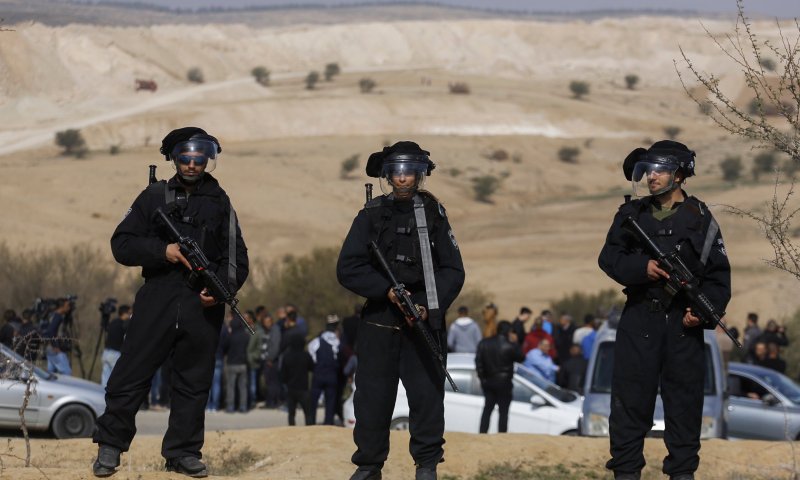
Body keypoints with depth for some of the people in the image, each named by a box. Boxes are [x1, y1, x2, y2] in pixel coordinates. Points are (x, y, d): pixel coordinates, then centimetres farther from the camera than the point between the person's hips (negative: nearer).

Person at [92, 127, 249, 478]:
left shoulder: (220, 203, 10)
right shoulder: (155, 196, 6)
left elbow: (237, 259, 8)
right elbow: (122, 244, 2)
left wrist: (222, 289, -10)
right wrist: (163, 251, -12)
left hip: (203, 307, 2)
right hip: (158, 301, -2)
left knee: (194, 382, 6)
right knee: (131, 374, -3)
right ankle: (110, 445, 7)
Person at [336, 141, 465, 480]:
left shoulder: (434, 215, 5)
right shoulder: (371, 216, 4)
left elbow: (453, 271, 3)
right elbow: (348, 269, -1)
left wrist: (430, 307, -11)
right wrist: (387, 290, -13)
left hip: (424, 321, 0)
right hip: (380, 321, 0)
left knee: (427, 394, -3)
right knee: (372, 395, 2)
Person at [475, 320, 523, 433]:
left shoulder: (484, 343, 1)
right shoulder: (510, 346, -13)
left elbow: (478, 360, 0)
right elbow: (521, 358, 0)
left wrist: (481, 376, 7)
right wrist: (515, 343, 6)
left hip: (488, 382, 4)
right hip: (503, 383, -4)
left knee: (487, 409, 13)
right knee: (503, 412, 2)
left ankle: (482, 435, 9)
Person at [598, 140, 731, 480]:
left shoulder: (700, 219, 3)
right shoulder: (632, 214, 8)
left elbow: (718, 275, 2)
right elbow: (609, 257, 3)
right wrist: (641, 268, -15)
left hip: (684, 323, -1)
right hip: (640, 318, 1)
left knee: (684, 398, 2)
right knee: (630, 397, 0)